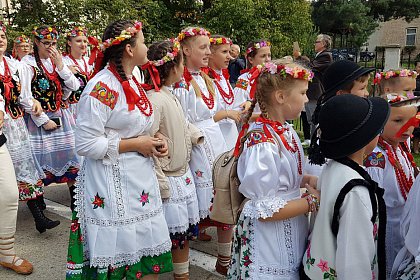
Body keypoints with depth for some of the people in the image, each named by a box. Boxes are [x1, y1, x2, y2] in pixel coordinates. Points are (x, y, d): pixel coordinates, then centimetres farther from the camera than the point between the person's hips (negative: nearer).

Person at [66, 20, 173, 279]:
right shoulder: (101, 88, -17)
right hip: (112, 185, -8)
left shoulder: (133, 83, 11)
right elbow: (86, 144, -19)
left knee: (149, 259, 13)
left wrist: (153, 141, 4)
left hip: (140, 178, 8)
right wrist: (135, 145, -16)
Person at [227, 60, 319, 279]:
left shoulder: (286, 131, 0)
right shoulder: (263, 144, -26)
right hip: (269, 239, -8)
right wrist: (312, 201, -18)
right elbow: (265, 211, -24)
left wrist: (308, 179, -3)